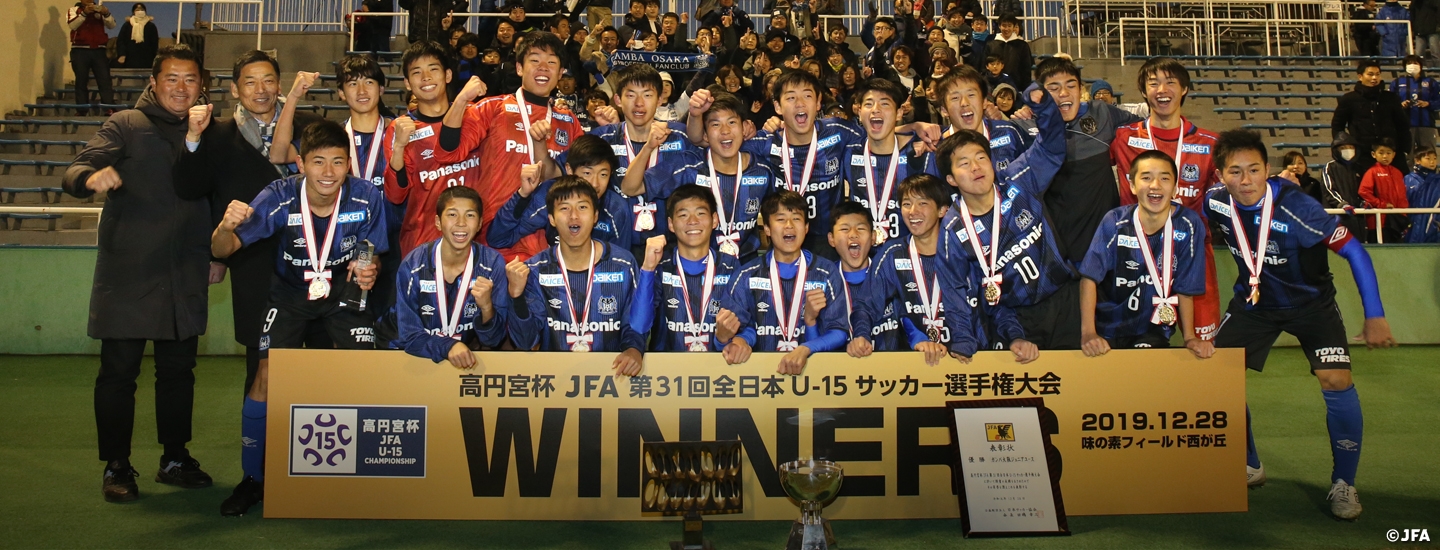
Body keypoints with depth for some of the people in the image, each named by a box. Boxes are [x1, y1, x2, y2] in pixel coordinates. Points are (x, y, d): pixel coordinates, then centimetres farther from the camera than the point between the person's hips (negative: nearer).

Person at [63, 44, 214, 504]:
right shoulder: (126, 125, 0)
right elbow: (73, 175, -10)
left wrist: (214, 253, 6)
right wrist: (92, 177, -33)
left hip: (184, 277, 3)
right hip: (127, 272, -3)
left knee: (179, 369, 11)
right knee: (118, 371, 2)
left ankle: (175, 457, 23)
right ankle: (117, 466, 13)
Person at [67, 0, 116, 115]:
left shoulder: (100, 10, 12)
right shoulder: (74, 10, 8)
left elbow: (112, 25, -1)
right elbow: (72, 25, -10)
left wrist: (106, 14, -20)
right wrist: (84, 13, -24)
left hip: (99, 50, 1)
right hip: (80, 51, -1)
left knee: (105, 79, -6)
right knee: (81, 81, 2)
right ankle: (81, 111, 4)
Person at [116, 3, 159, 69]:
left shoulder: (151, 26, 7)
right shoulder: (127, 25, 9)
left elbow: (154, 44, 7)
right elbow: (120, 41, 6)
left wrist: (154, 60, 2)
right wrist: (121, 55, -9)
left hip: (146, 61, -1)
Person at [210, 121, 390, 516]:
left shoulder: (367, 198, -23)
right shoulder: (279, 198, -25)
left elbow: (373, 256, -7)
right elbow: (221, 250, -25)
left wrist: (369, 271, -30)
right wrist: (227, 226, -47)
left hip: (345, 288, 0)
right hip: (290, 291, 0)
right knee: (267, 375, -12)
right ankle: (253, 478, 9)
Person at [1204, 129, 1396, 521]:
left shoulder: (1295, 207, -29)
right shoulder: (1215, 203, -18)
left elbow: (1354, 251, -21)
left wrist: (1375, 316, -22)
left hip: (1310, 301, -4)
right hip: (1254, 299, 4)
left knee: (1336, 380, -20)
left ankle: (1343, 483, 1)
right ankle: (1249, 467, 17)